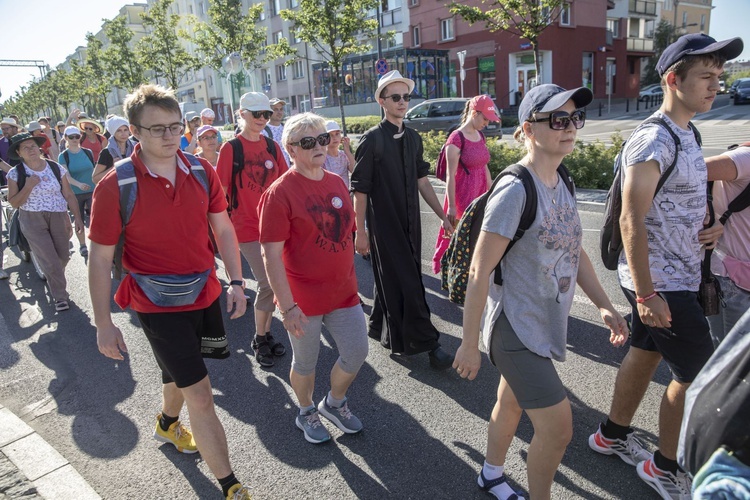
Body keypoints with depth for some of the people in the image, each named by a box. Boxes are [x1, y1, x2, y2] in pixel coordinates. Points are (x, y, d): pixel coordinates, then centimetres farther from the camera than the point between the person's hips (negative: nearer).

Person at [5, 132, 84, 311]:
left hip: (58, 217, 2)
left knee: (63, 256, 6)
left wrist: (78, 218, -2)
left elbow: (69, 195, 2)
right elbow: (14, 203, -4)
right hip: (32, 220, -2)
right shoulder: (15, 174, -4)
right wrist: (28, 186, -18)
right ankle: (60, 296, 13)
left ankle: (53, 281, 41)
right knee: (49, 260, -3)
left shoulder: (57, 169, -1)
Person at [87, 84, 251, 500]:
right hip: (158, 304, -5)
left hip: (204, 293, 5)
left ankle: (167, 425, 60)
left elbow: (223, 229, 4)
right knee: (200, 395, -3)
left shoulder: (201, 172, -4)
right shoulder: (114, 187, -16)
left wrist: (235, 282, 0)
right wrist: (103, 324, -9)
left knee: (179, 372, 28)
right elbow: (100, 258, -11)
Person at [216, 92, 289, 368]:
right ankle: (260, 339, 14)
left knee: (272, 283, 11)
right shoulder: (231, 148, -7)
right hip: (247, 226, -5)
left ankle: (265, 334, 29)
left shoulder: (273, 146, 7)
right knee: (268, 283, -7)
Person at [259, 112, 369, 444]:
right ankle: (307, 413, 41)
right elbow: (271, 256, -18)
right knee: (306, 362, 12)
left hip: (343, 291, 6)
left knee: (356, 352, 12)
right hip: (303, 299, -6)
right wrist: (287, 306, -20)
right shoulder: (280, 192, -16)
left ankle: (334, 403, 40)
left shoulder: (336, 182, 4)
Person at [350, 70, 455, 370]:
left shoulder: (413, 138, 9)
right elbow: (360, 189, -11)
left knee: (391, 279, 16)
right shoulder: (373, 139, -10)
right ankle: (423, 341, 8)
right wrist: (360, 232, -13)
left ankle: (381, 326, 34)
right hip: (384, 224, -6)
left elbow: (421, 180, 13)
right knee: (406, 283, -1)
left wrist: (442, 216, 11)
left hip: (410, 222, 6)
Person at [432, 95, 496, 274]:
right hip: (463, 195, -7)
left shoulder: (480, 135, 8)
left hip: (480, 193, 7)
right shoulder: (456, 138, -16)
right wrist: (451, 206, -17)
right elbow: (450, 175, -16)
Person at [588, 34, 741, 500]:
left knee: (645, 352, 18)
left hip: (678, 276, 9)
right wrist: (646, 295, -24)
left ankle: (613, 435, 36)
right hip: (661, 283, -9)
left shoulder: (687, 134, 11)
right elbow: (631, 222, -24)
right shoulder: (653, 141, -20)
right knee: (700, 373, 1)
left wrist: (710, 222, 2)